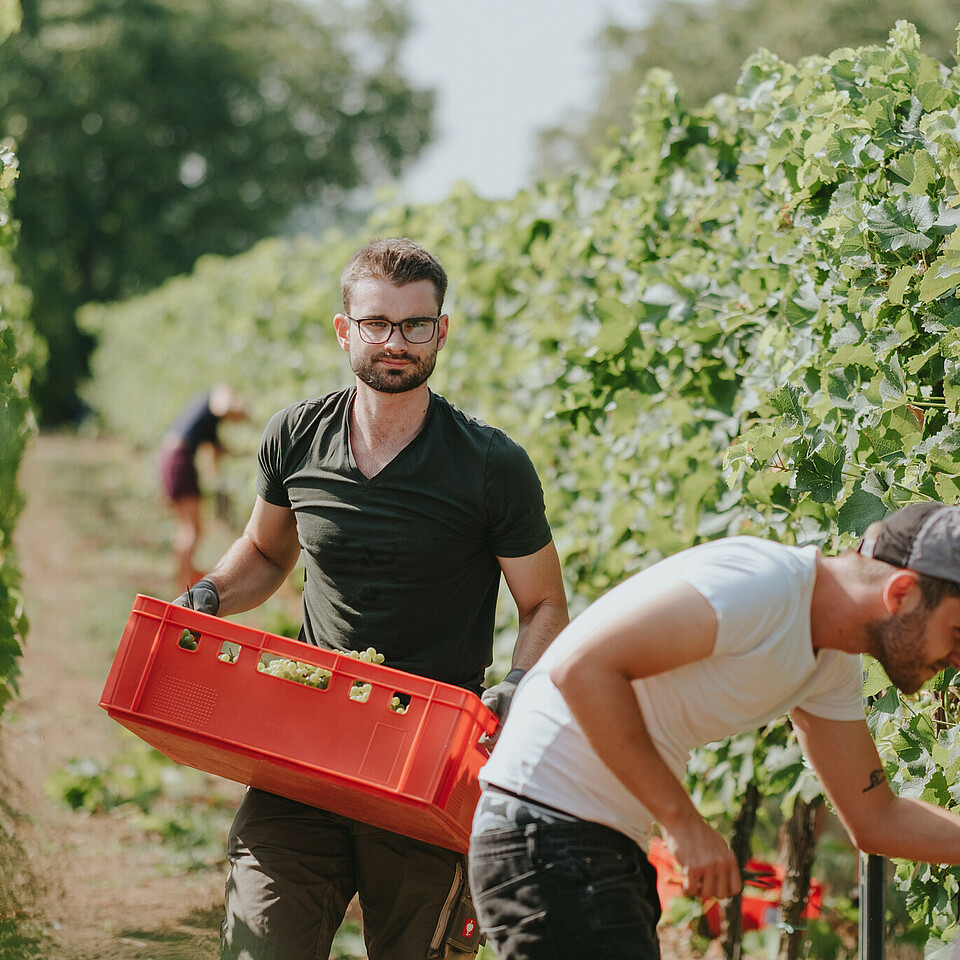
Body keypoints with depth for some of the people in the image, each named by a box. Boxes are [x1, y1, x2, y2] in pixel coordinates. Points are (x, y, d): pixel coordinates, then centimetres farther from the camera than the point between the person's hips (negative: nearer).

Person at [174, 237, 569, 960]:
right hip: (304, 753, 2)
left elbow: (545, 606, 4)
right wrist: (210, 595, 3)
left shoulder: (492, 467, -4)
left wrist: (519, 686, -16)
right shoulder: (296, 439, 5)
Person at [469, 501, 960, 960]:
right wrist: (683, 822, -22)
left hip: (611, 846, 10)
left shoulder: (834, 668, 10)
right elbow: (582, 667, -26)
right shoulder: (763, 585, -21)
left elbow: (874, 818, 19)